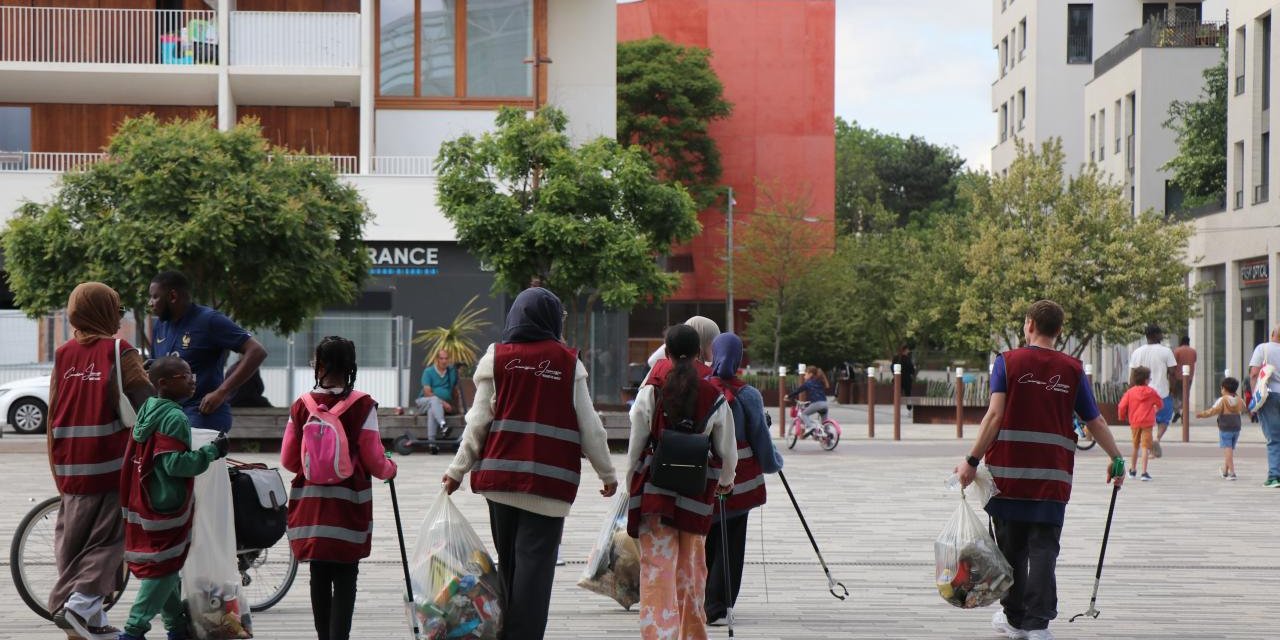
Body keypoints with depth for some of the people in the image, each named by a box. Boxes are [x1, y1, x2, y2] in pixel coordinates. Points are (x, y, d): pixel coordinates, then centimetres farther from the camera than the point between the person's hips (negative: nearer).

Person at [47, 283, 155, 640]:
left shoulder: (63, 355, 9)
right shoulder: (119, 353, -6)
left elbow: (53, 416, 12)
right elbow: (146, 403, -14)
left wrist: (57, 466, 18)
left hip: (68, 467, 5)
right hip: (110, 466, -5)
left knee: (71, 540, 14)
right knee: (105, 538, 0)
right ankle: (82, 603, -13)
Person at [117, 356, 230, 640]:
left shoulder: (147, 411, 11)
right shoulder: (175, 417, -18)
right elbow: (175, 463, -23)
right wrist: (212, 451, -16)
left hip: (142, 504, 9)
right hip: (167, 506, -9)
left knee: (162, 565, 17)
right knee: (163, 569, -2)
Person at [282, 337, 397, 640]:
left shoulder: (301, 406, 1)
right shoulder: (362, 405, -8)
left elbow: (288, 461, 5)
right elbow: (374, 460, -8)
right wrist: (390, 469, 14)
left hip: (310, 502, 3)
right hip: (348, 504, -3)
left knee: (319, 577, 13)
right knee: (345, 579, 0)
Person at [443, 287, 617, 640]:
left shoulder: (496, 358, 3)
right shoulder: (568, 362, 1)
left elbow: (478, 421, 1)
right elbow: (589, 425, 3)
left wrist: (458, 471, 9)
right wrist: (607, 473, 13)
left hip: (501, 475, 2)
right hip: (550, 480, -2)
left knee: (508, 562, 14)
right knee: (535, 563, -3)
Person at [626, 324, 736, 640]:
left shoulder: (651, 392, -5)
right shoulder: (715, 398, -1)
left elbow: (636, 447, -1)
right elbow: (728, 452, 6)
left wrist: (631, 487, 12)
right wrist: (725, 482, 26)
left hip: (654, 491, -2)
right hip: (697, 495, 2)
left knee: (657, 567, -4)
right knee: (692, 570, 16)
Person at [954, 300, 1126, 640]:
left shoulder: (1007, 362, 0)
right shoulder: (1073, 370, 5)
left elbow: (995, 415, -9)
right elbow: (1096, 422, 9)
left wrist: (972, 460, -8)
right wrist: (1117, 460, 22)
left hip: (1008, 473, 0)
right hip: (1052, 478, 1)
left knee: (1012, 549, 12)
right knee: (1044, 550, 1)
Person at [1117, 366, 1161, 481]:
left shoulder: (1130, 392, 0)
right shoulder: (1151, 392, 1)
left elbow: (1122, 406, -5)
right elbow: (1160, 404, 13)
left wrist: (1122, 417, 15)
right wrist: (1155, 410, 35)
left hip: (1134, 423, 2)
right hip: (1147, 422, -2)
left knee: (1135, 446, 19)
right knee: (1145, 447, -5)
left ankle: (1133, 470, 32)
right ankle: (1144, 472, -14)